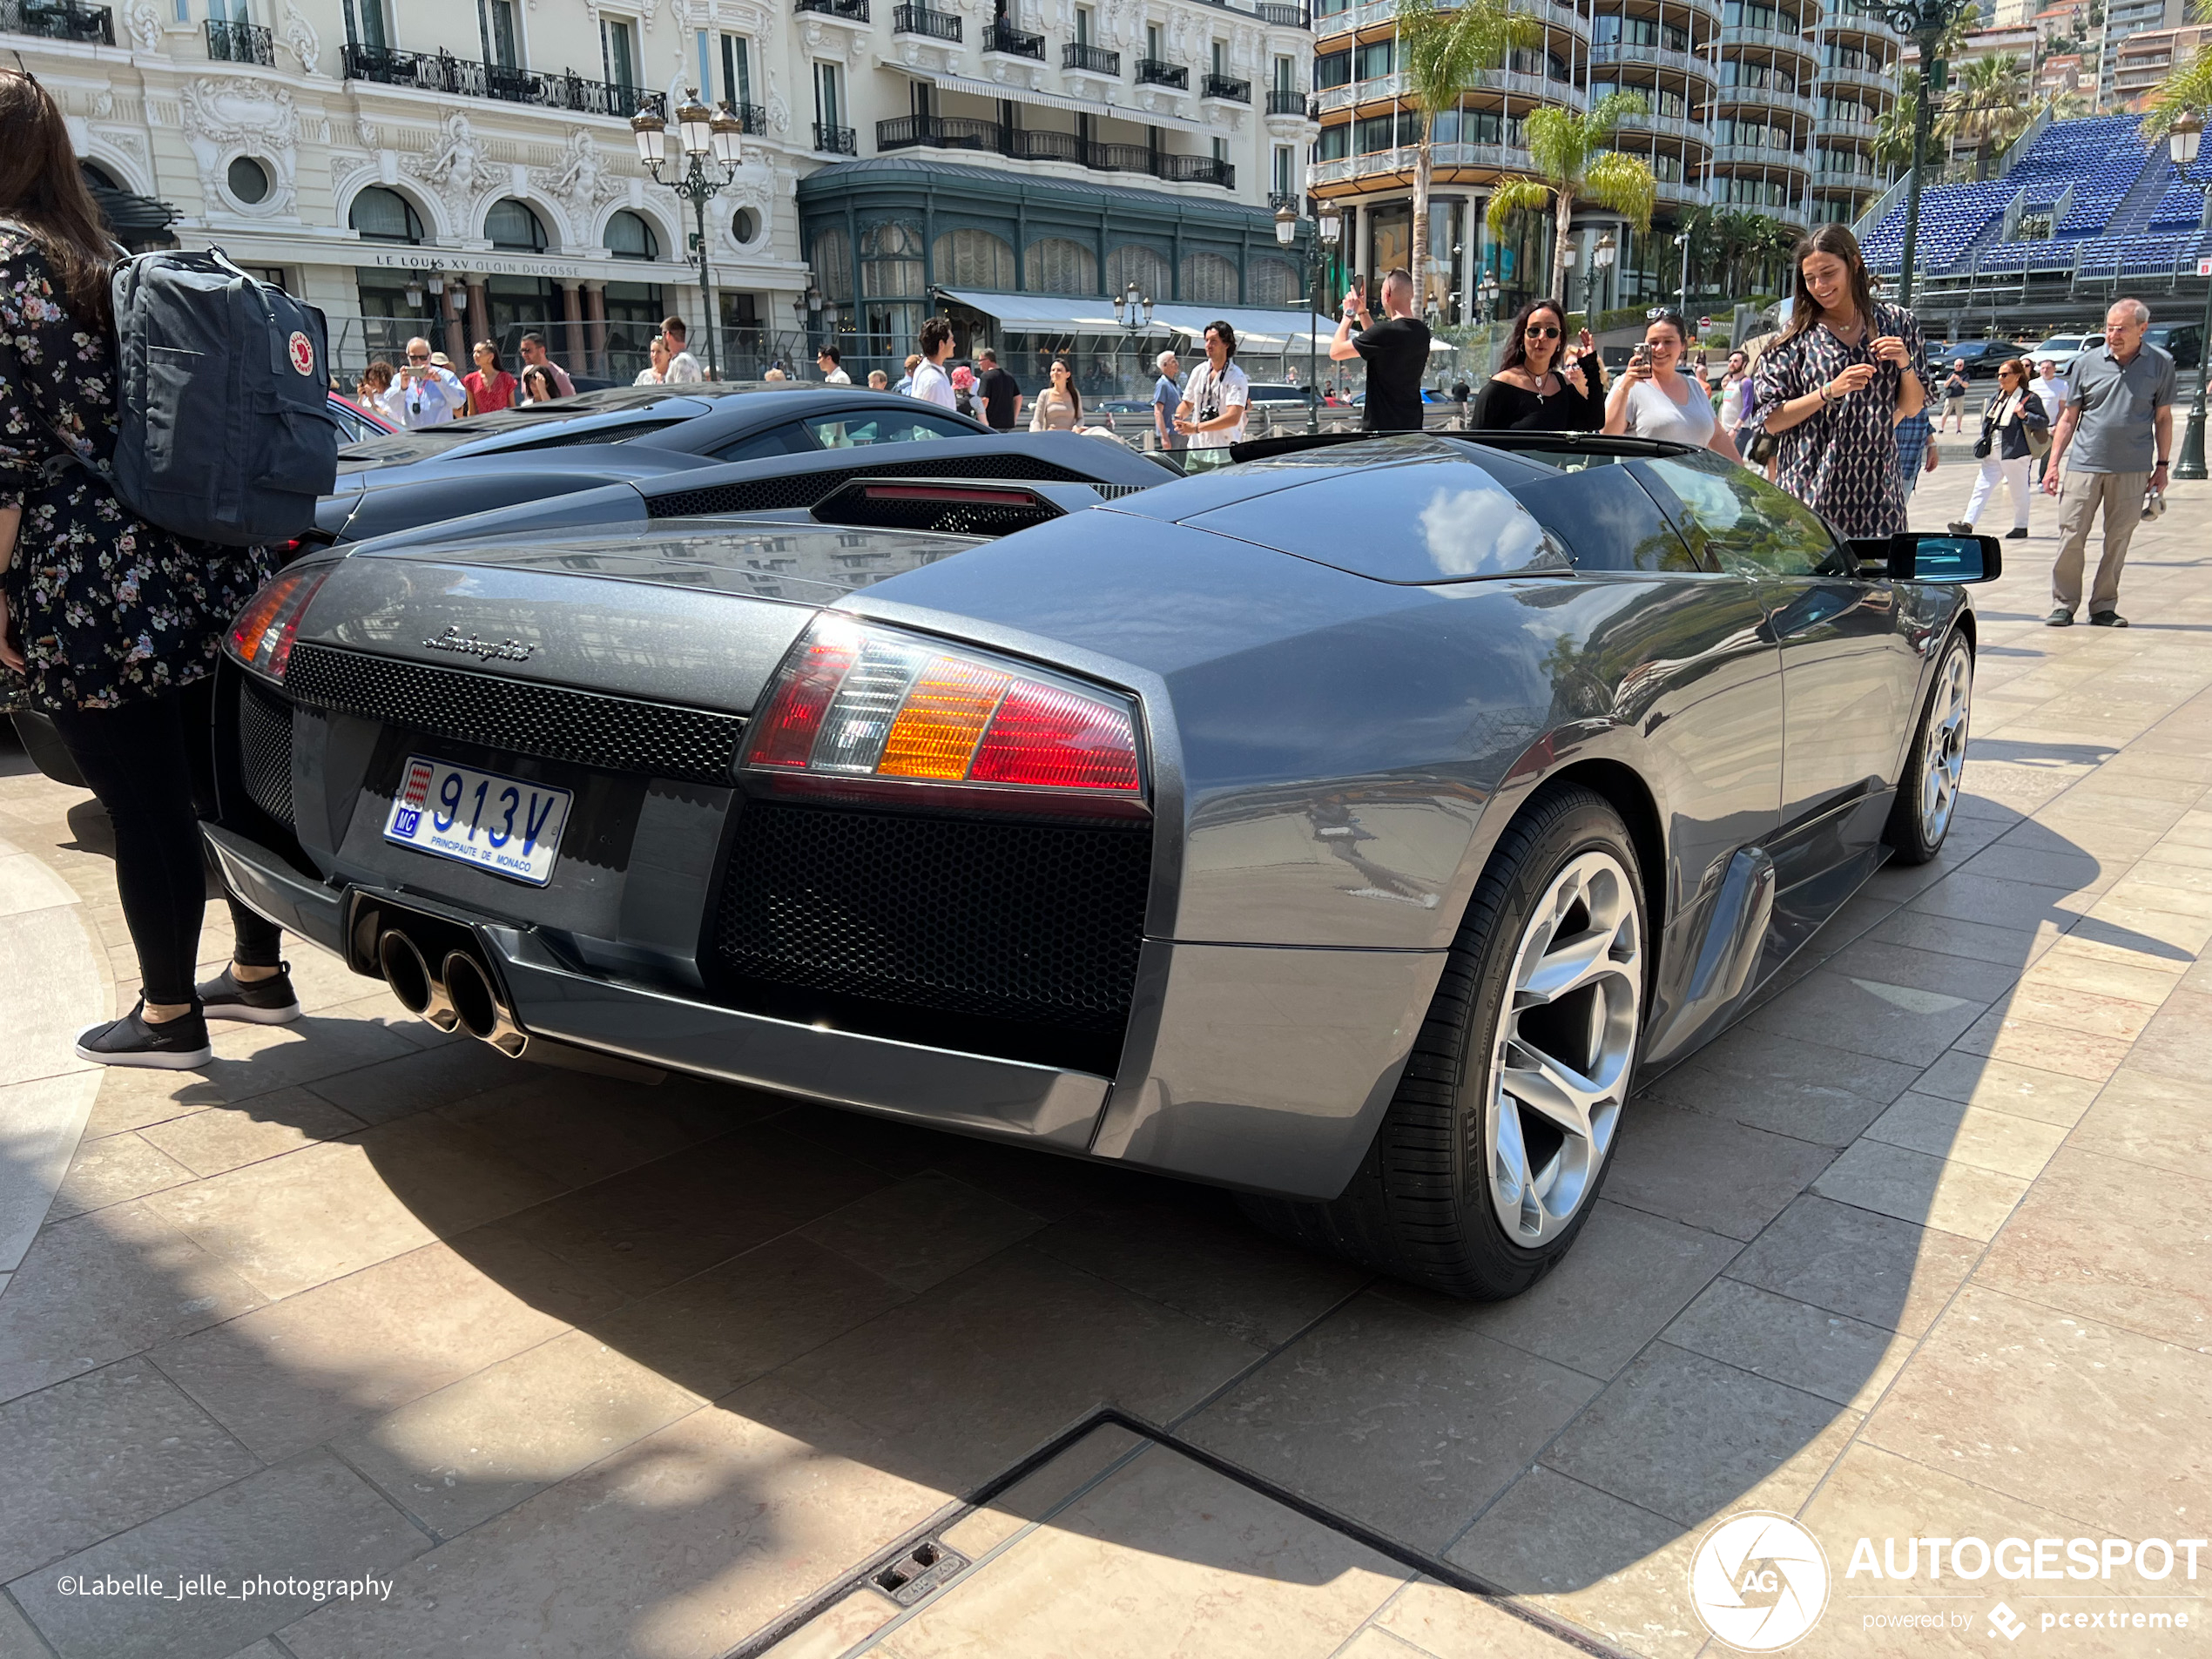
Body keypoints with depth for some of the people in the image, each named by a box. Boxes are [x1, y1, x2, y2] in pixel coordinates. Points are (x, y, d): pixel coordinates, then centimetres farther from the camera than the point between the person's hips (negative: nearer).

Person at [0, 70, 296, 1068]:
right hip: (202, 573, 8)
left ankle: (168, 1019, 13)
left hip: (92, 597, -8)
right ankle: (259, 974, 26)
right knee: (224, 781, 14)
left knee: (143, 809, 1)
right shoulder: (96, 261, 18)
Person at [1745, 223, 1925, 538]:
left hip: (1877, 485, 2)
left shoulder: (1895, 322, 11)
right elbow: (1770, 421, -3)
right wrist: (1830, 391, -13)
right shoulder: (1796, 337, 2)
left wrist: (1905, 364, -3)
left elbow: (1912, 408, 15)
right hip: (1811, 488, -2)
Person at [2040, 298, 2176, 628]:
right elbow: (2069, 418, 8)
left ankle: (2104, 608, 14)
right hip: (2085, 464, 0)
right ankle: (2063, 605, 8)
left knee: (2118, 540, 5)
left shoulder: (2161, 364, 4)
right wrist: (2053, 464, 3)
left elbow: (2163, 418, 10)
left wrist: (2162, 465, 8)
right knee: (2071, 536, -3)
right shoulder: (2087, 362, 3)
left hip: (2132, 470, 0)